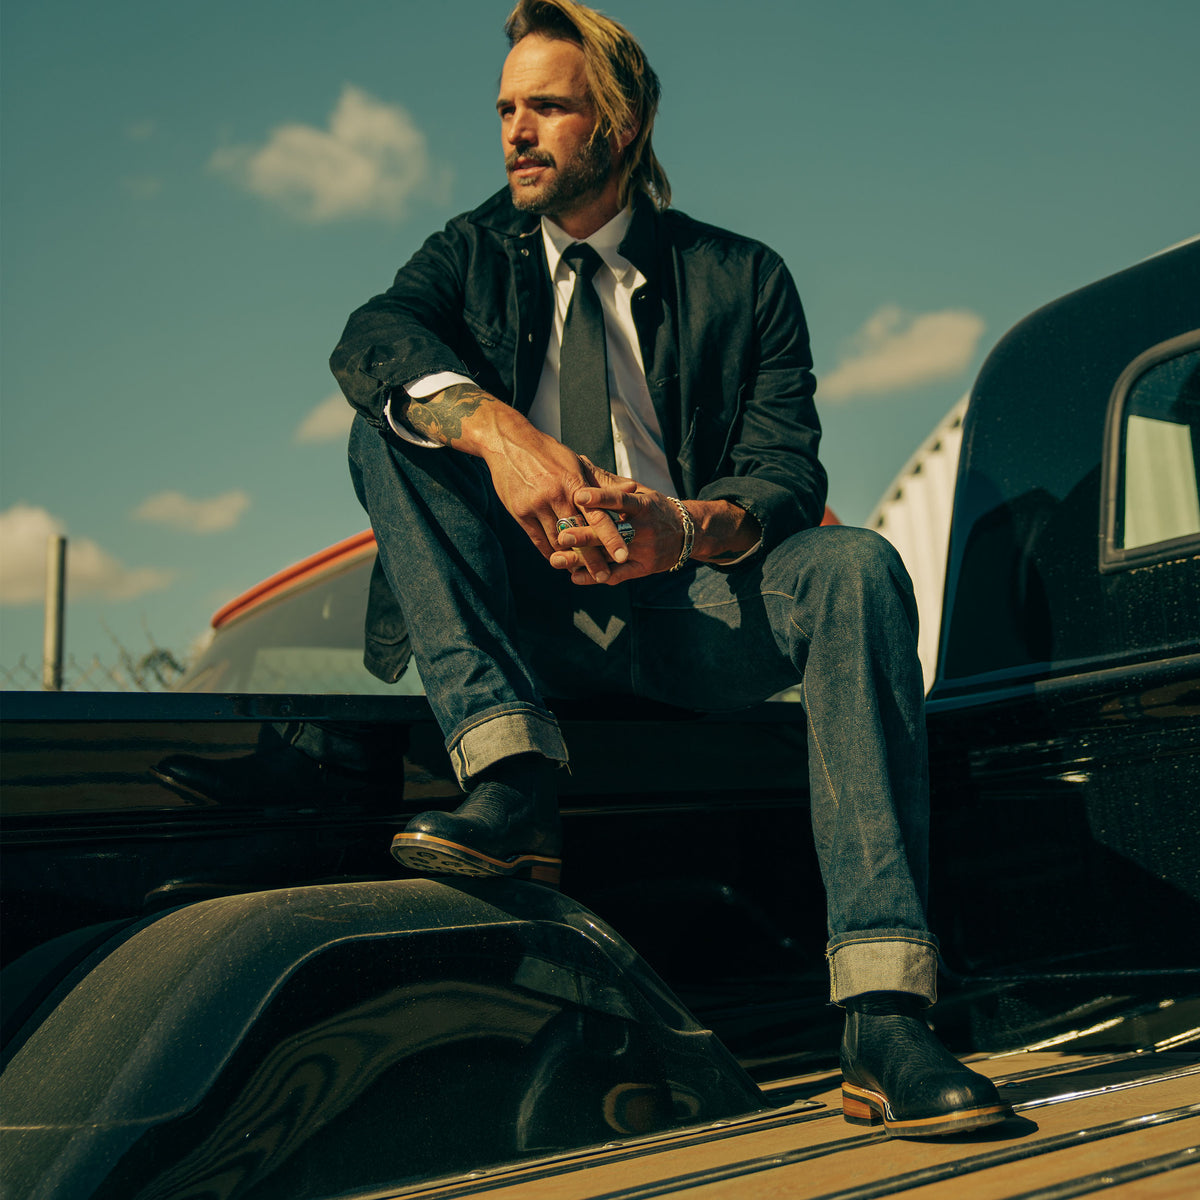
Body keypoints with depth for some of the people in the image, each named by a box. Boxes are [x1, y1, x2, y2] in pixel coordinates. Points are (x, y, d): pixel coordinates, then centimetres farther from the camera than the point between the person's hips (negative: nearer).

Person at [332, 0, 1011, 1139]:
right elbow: (367, 338, -11)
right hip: (528, 615, 1)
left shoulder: (742, 279, 8)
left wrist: (684, 529, -29)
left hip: (689, 615, -1)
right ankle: (511, 780, -33)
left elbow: (787, 477, -5)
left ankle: (882, 1016, -38)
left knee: (855, 567, -29)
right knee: (393, 425, -18)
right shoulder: (477, 251, 12)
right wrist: (500, 431, -32)